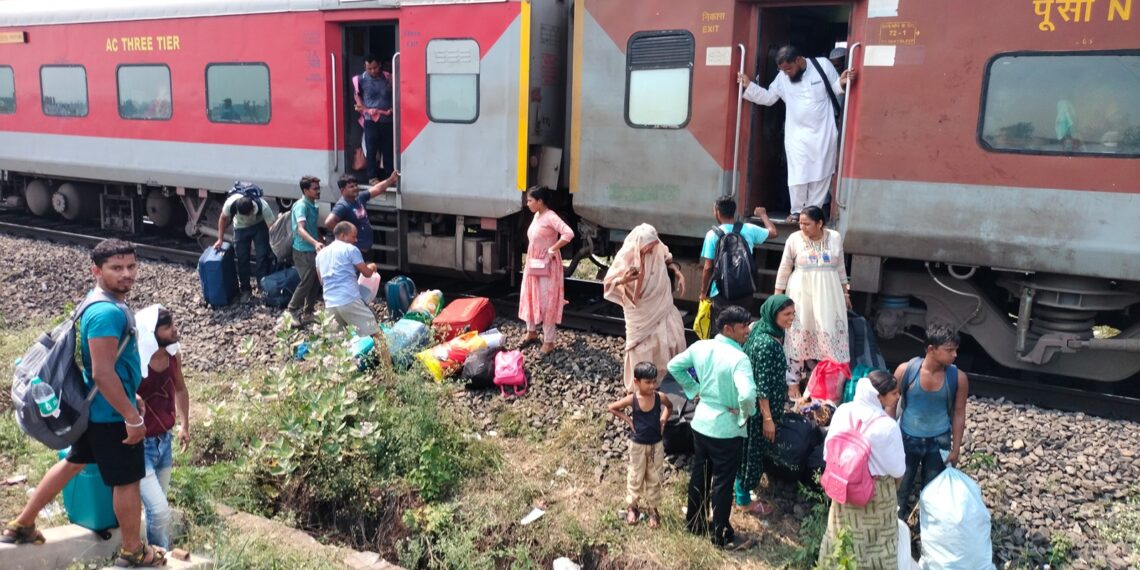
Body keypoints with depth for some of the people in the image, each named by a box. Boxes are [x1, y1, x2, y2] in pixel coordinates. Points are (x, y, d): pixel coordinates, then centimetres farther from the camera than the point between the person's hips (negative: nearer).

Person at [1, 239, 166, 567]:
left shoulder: (100, 305, 6)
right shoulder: (108, 313, -27)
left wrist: (127, 402, 24)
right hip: (111, 414, -10)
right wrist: (133, 418, -26)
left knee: (74, 463, 26)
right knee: (127, 481, 5)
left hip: (95, 409, 10)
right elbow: (103, 373, -31)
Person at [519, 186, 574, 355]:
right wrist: (530, 261, 13)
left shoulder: (551, 217, -20)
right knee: (529, 298, 17)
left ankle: (549, 341, 7)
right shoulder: (537, 216, 8)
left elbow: (569, 233, -32)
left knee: (547, 302, -2)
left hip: (547, 266, -9)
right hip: (533, 264, 9)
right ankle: (532, 332, 35)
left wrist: (552, 250, -24)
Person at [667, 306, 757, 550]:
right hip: (727, 428, -6)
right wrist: (746, 413, -15)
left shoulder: (700, 347, -3)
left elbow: (674, 366, 9)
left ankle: (694, 522, 37)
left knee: (699, 474, 21)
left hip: (701, 421, 6)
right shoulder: (739, 358, -24)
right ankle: (722, 536, 21)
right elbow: (747, 395, -36)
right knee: (723, 483, 8)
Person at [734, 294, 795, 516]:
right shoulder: (766, 343, -28)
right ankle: (744, 499, 24)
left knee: (754, 448, 23)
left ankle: (743, 489, 42)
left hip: (765, 404, 9)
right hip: (759, 407, -9)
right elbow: (762, 385, -25)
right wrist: (767, 418, -20)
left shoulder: (773, 334, 1)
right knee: (753, 450, 7)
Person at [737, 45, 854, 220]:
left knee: (820, 173, 6)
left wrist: (841, 83, -20)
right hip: (797, 133, 1)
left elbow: (834, 90, 3)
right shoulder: (782, 77, -1)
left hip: (823, 132, -1)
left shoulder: (823, 65, -7)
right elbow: (768, 97, 9)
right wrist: (748, 86, -3)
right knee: (797, 174, 1)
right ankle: (797, 211, 16)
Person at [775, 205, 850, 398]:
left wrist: (845, 291, 14)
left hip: (828, 293, 2)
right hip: (801, 293, -1)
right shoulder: (794, 239, -5)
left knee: (830, 334, 1)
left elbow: (840, 267, 11)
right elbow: (784, 270, 1)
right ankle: (793, 382, 9)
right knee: (798, 335, 2)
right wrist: (777, 296, 1)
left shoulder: (835, 238, 0)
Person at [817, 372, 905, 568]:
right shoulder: (887, 426, -26)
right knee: (875, 541, 17)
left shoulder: (842, 411, -13)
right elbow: (898, 470, -16)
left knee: (843, 534, 24)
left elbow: (828, 453, -3)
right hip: (876, 492, -4)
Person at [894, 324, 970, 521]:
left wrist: (956, 448, 0)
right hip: (907, 439, -1)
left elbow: (959, 414, -4)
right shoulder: (905, 370, -20)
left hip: (938, 442, 1)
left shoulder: (958, 378, -16)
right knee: (901, 487, 16)